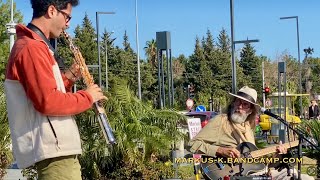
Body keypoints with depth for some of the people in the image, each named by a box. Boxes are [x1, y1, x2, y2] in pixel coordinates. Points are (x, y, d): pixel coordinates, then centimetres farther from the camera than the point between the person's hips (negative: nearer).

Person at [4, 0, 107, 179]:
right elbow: (48, 102, -23)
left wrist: (67, 77, 8)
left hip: (54, 146, 11)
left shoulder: (32, 45, 18)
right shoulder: (32, 48, -15)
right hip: (53, 149, -11)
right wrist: (87, 96, -11)